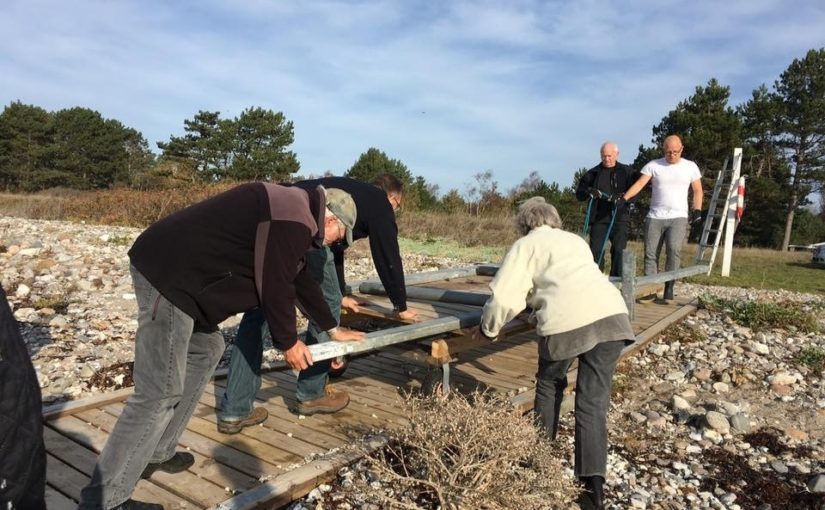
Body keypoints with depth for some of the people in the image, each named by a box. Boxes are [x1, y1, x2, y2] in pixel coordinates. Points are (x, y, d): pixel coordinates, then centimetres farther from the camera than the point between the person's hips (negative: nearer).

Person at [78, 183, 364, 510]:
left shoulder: (292, 212, 20)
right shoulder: (293, 221, -14)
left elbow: (299, 279, 28)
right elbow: (275, 288, -12)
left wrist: (332, 329, 34)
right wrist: (288, 342, 5)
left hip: (176, 270, 11)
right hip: (166, 273, -11)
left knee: (206, 349, 20)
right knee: (160, 394, -8)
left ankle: (156, 455, 27)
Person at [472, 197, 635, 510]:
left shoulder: (525, 245, 15)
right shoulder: (576, 241, 32)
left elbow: (504, 297, 6)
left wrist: (488, 328, 24)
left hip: (567, 321, -4)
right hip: (612, 314, 5)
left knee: (549, 385, 23)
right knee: (593, 400, 9)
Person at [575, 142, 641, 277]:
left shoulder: (626, 171, 6)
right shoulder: (593, 173, 10)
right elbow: (579, 193, 9)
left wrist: (622, 197, -23)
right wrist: (589, 192, -14)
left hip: (619, 217, -1)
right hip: (598, 218, 1)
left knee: (619, 251, -1)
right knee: (596, 251, -1)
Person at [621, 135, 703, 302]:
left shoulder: (690, 167, 8)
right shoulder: (653, 165, 3)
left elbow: (697, 191, 14)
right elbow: (639, 184, -8)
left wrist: (697, 210, 1)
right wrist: (624, 198, -23)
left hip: (678, 217, -1)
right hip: (655, 217, 1)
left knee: (674, 249, -20)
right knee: (650, 253, 0)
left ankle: (669, 288, -14)